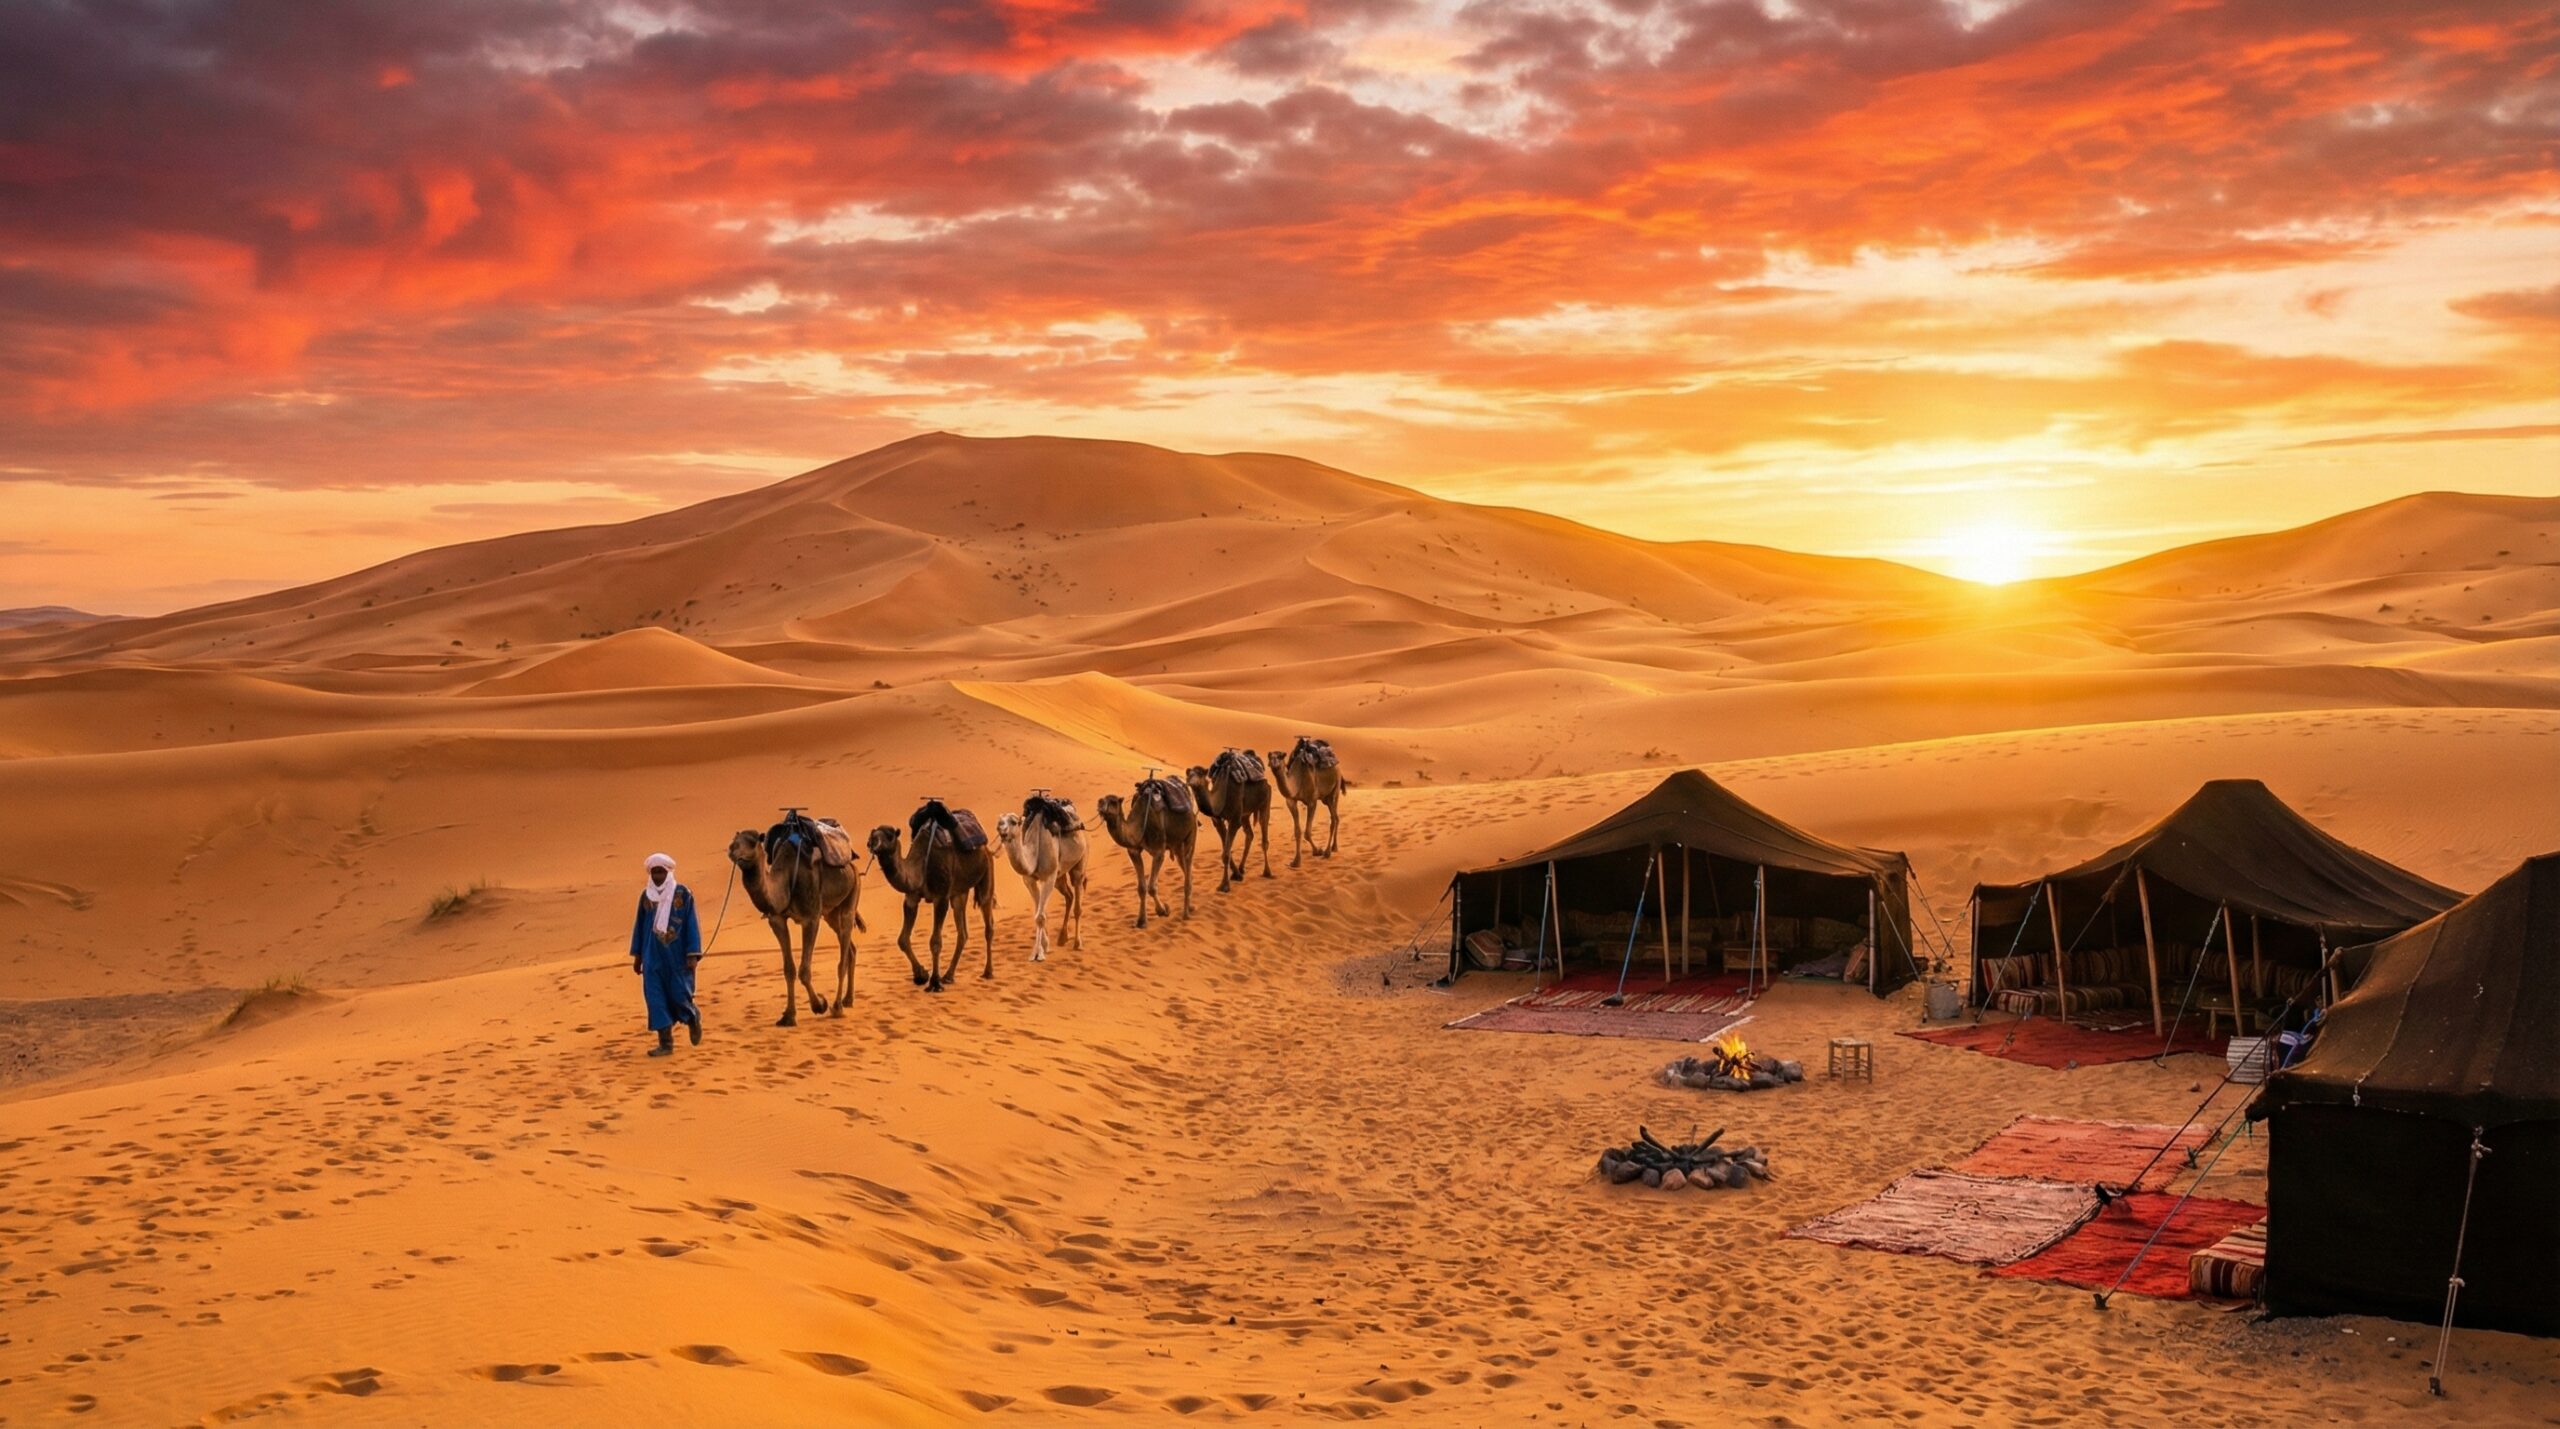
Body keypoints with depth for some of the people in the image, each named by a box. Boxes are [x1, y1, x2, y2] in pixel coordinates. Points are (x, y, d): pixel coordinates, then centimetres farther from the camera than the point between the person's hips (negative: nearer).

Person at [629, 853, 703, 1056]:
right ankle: (665, 1043, 5)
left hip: (677, 955, -3)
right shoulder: (646, 895, 5)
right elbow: (640, 925, 12)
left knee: (679, 994, 1)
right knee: (656, 998, 0)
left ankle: (693, 1017, 35)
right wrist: (637, 955, 13)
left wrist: (693, 955, -11)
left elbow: (692, 924, -6)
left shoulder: (683, 894, -7)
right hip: (653, 956, 3)